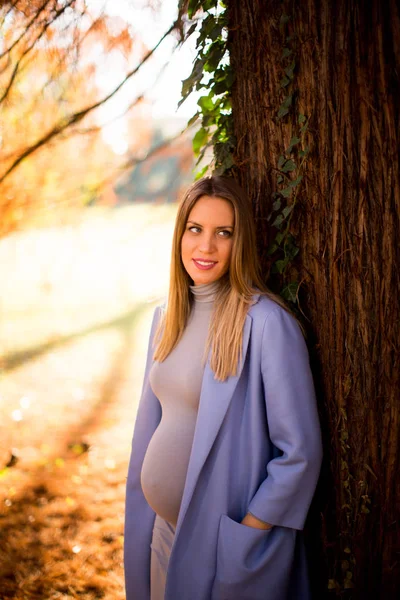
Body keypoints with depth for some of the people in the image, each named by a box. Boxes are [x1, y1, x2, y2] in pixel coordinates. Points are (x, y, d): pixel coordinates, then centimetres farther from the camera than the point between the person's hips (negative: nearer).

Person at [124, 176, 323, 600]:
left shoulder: (265, 322, -20)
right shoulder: (168, 316, 2)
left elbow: (300, 451, -18)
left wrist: (245, 534, -15)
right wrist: (146, 516, 10)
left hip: (223, 540, -6)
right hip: (162, 529, 6)